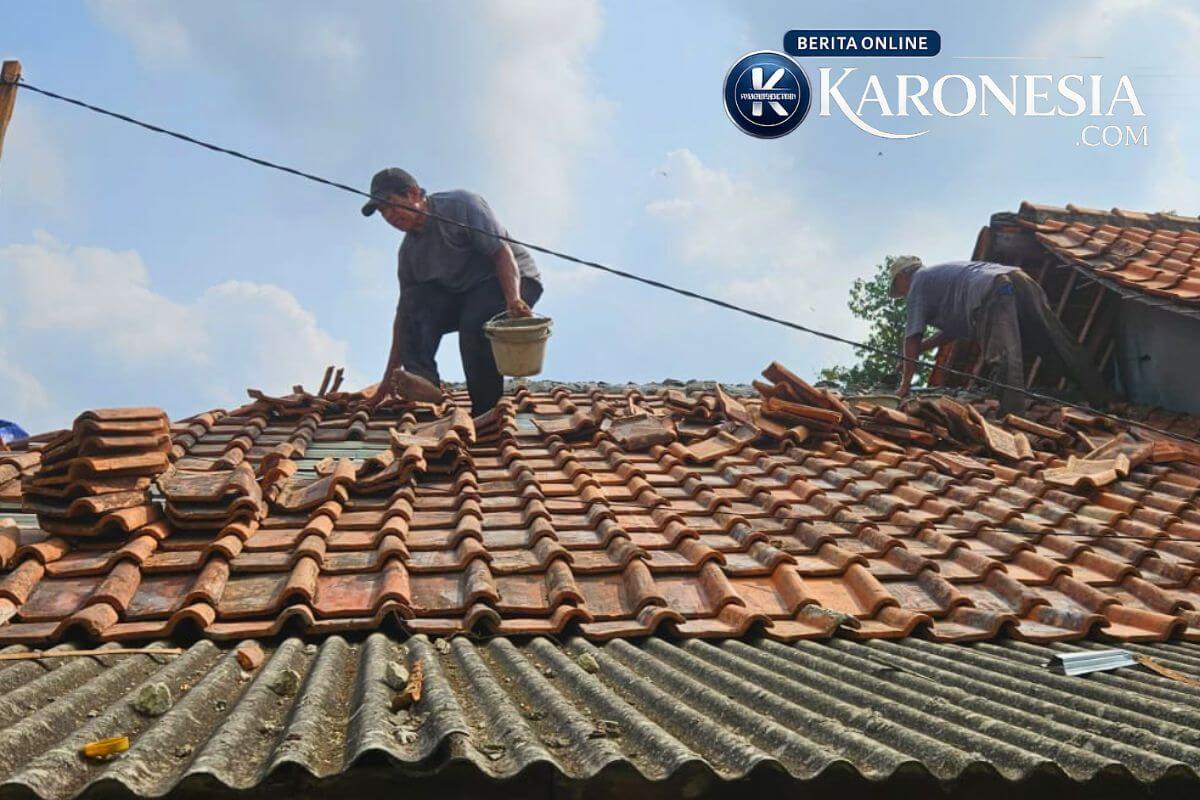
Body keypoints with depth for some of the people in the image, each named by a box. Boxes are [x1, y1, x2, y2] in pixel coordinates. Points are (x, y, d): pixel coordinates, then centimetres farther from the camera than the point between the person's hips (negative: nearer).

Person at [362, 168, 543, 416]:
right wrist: (390, 377, 0)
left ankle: (485, 412, -23)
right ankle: (422, 377, -29)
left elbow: (502, 252, -21)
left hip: (514, 280, -7)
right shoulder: (409, 249, 5)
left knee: (475, 323, -34)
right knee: (415, 305, -15)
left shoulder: (461, 204, -15)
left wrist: (513, 299, -38)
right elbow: (405, 313, 4)